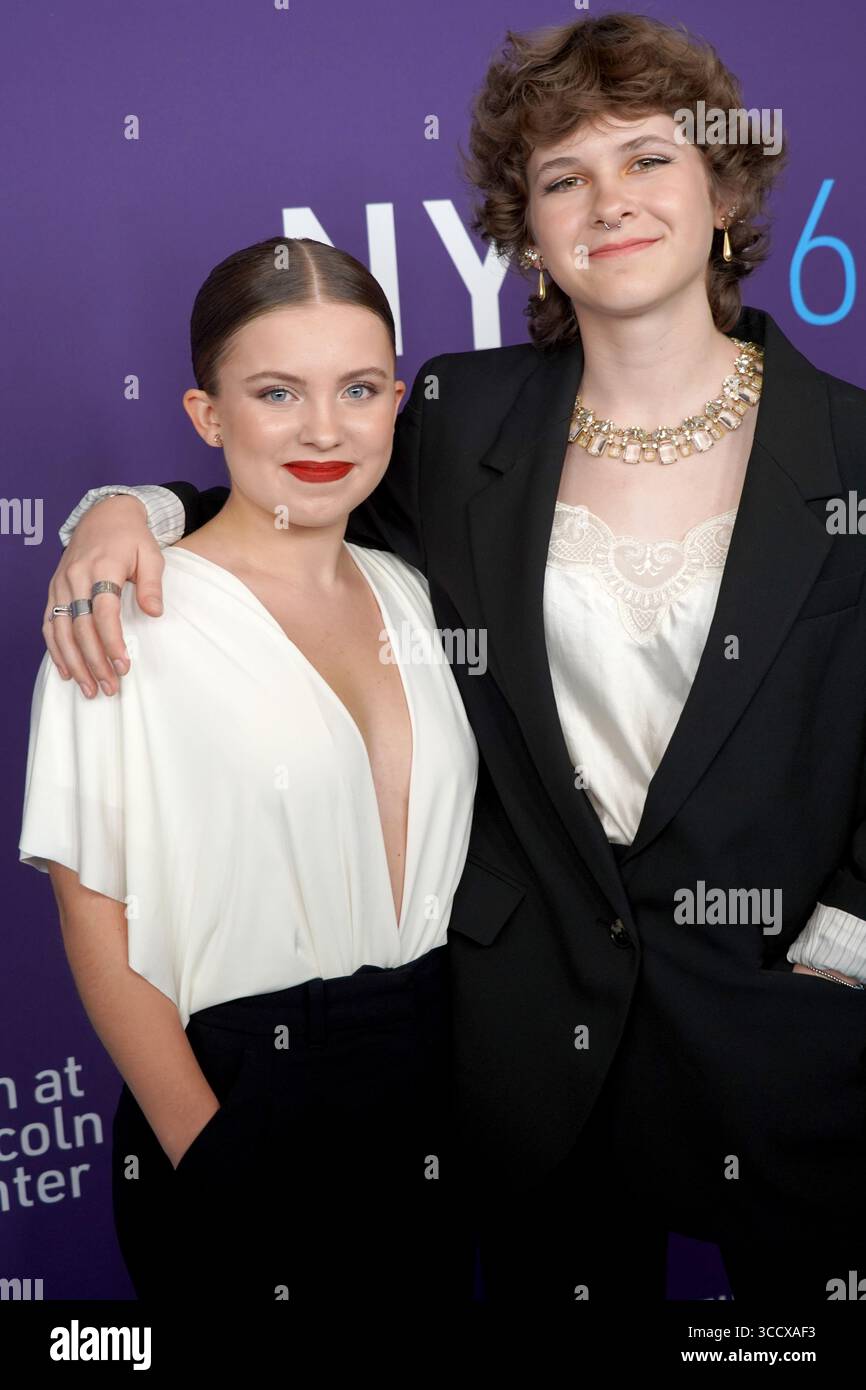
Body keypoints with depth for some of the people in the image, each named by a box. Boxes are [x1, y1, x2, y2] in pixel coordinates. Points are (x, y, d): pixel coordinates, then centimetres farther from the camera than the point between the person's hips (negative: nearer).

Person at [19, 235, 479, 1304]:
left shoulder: (404, 594, 6)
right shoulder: (128, 622, -13)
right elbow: (96, 920, -12)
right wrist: (209, 1155, -13)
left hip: (430, 1096, 6)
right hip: (241, 1101, -6)